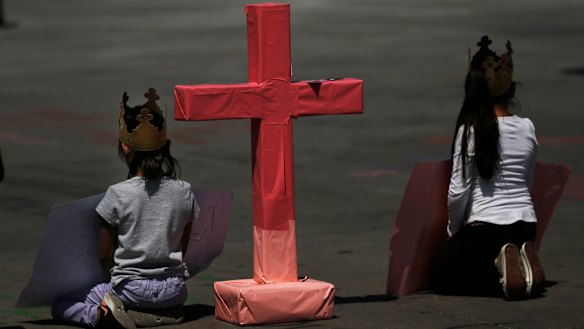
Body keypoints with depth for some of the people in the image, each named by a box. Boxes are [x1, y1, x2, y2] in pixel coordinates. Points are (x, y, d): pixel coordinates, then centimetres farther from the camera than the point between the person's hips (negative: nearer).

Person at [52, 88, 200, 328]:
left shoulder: (117, 195, -12)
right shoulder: (184, 192, -2)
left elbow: (105, 256, -3)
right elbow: (184, 248, 8)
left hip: (131, 288, -4)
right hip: (174, 289, 4)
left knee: (60, 307, 14)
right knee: (177, 299, 43)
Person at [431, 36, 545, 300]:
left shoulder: (470, 130, -10)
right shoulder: (527, 128, 4)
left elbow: (458, 193, -10)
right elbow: (528, 183, 12)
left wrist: (453, 231, 5)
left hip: (484, 225, -6)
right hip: (526, 226, 6)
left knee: (441, 278, 14)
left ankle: (499, 269, -12)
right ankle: (522, 260, -2)